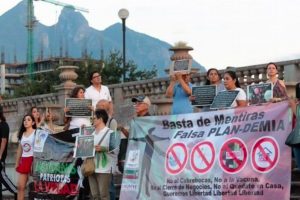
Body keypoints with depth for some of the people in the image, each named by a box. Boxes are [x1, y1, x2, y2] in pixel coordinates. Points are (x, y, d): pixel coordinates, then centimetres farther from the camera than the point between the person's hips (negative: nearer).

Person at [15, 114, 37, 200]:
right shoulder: (22, 134, 14)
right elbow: (19, 149, 18)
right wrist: (17, 163, 15)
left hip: (33, 160, -6)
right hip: (23, 161, 6)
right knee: (20, 186, 4)